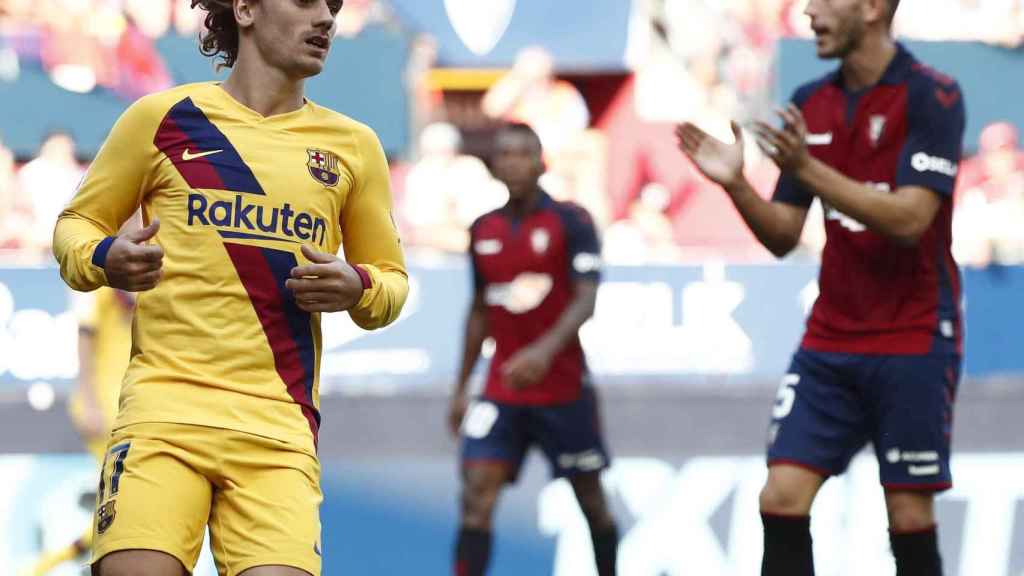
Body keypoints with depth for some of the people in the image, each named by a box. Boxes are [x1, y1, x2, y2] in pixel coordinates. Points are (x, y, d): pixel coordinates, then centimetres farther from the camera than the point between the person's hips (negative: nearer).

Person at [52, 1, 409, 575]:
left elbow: (392, 276, 23)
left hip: (281, 421, 2)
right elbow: (77, 222, 17)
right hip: (166, 398, -2)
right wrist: (103, 260, -7)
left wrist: (356, 289, -1)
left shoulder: (352, 145, 14)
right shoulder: (162, 118, 8)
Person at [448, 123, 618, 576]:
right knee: (476, 494, -13)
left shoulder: (571, 222, -7)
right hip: (501, 392, 3)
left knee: (591, 499, 9)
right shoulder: (482, 231, 8)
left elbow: (586, 301, -17)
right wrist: (461, 388, 16)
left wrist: (546, 350, -34)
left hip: (564, 389, -3)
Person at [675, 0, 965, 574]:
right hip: (829, 342, 5)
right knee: (782, 497, -5)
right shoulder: (811, 103, 7)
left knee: (909, 514, -1)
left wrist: (806, 168, -28)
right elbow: (783, 237, 9)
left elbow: (908, 219, -22)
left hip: (914, 341, -5)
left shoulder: (933, 96, -11)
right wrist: (735, 184, -9)